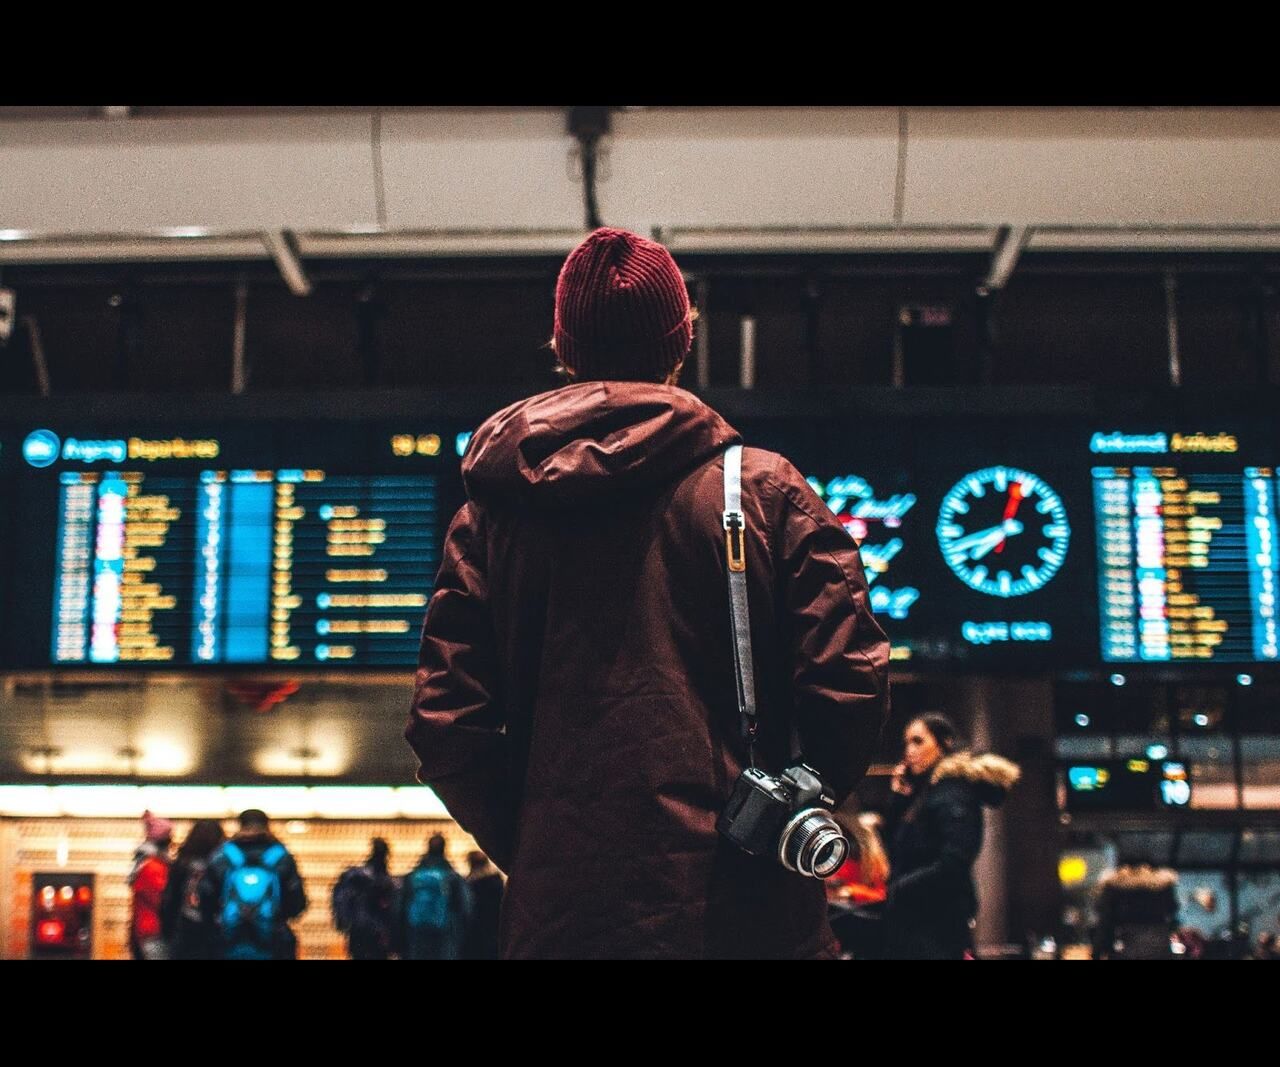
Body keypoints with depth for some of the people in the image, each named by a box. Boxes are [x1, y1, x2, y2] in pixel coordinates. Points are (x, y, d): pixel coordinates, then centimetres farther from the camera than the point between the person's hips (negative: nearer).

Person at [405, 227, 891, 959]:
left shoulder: (494, 512, 5)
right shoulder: (766, 489, 0)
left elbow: (445, 725, 0)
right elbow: (849, 690, -6)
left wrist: (526, 845, 11)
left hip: (559, 907, 2)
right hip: (742, 903, -2)